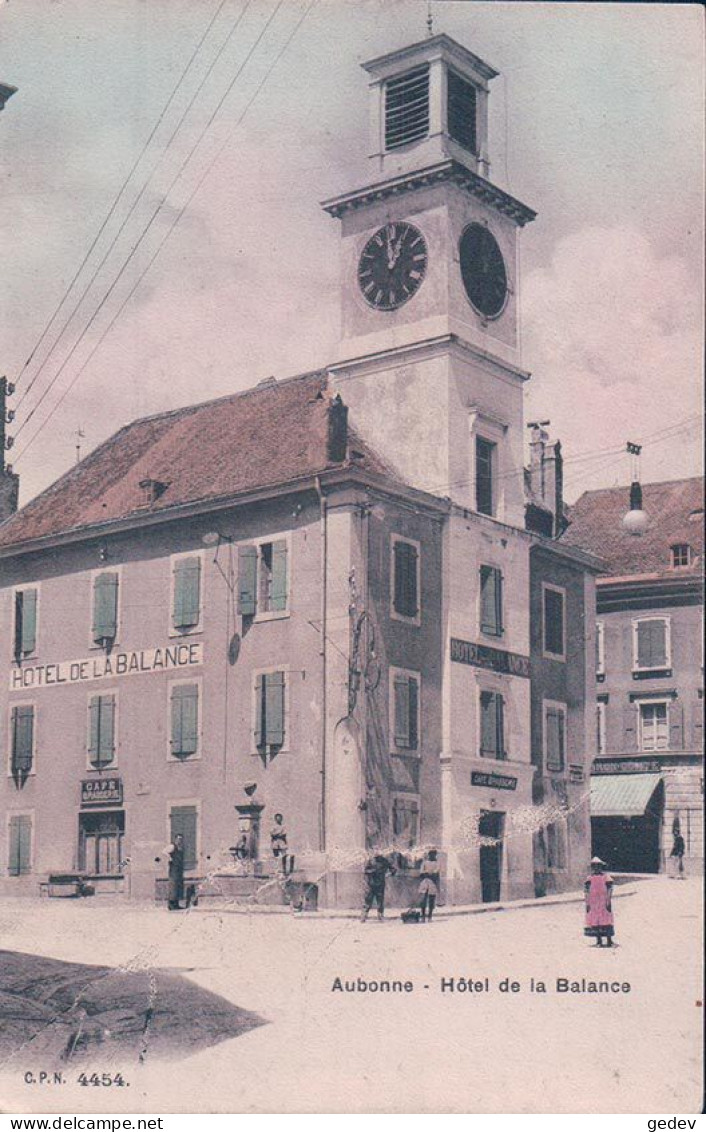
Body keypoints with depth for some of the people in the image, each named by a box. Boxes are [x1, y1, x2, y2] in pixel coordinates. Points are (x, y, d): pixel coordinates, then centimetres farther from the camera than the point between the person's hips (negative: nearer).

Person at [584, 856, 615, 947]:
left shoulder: (606, 877, 1)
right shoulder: (589, 878, 9)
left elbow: (609, 890, -2)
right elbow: (587, 892, 9)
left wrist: (608, 902, -9)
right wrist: (587, 904, 2)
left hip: (604, 903, -3)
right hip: (593, 904, 3)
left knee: (606, 922, -5)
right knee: (595, 922, 1)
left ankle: (609, 941, 0)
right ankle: (598, 941, 7)